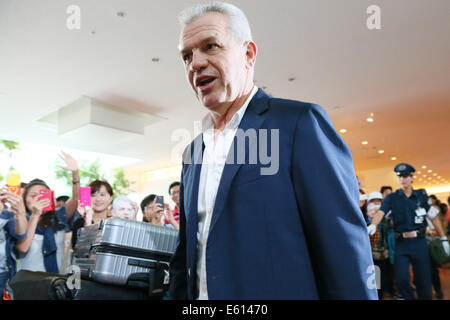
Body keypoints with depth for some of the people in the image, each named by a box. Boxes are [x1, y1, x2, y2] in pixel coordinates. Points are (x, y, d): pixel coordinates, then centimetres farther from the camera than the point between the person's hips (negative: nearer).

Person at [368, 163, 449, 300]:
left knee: (424, 280, 7)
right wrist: (373, 225, -35)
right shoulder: (391, 198, 0)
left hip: (419, 242, 1)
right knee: (402, 279, -7)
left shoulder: (421, 195, 5)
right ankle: (409, 298, 18)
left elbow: (434, 217, 10)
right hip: (401, 244, -1)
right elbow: (380, 212, -15)